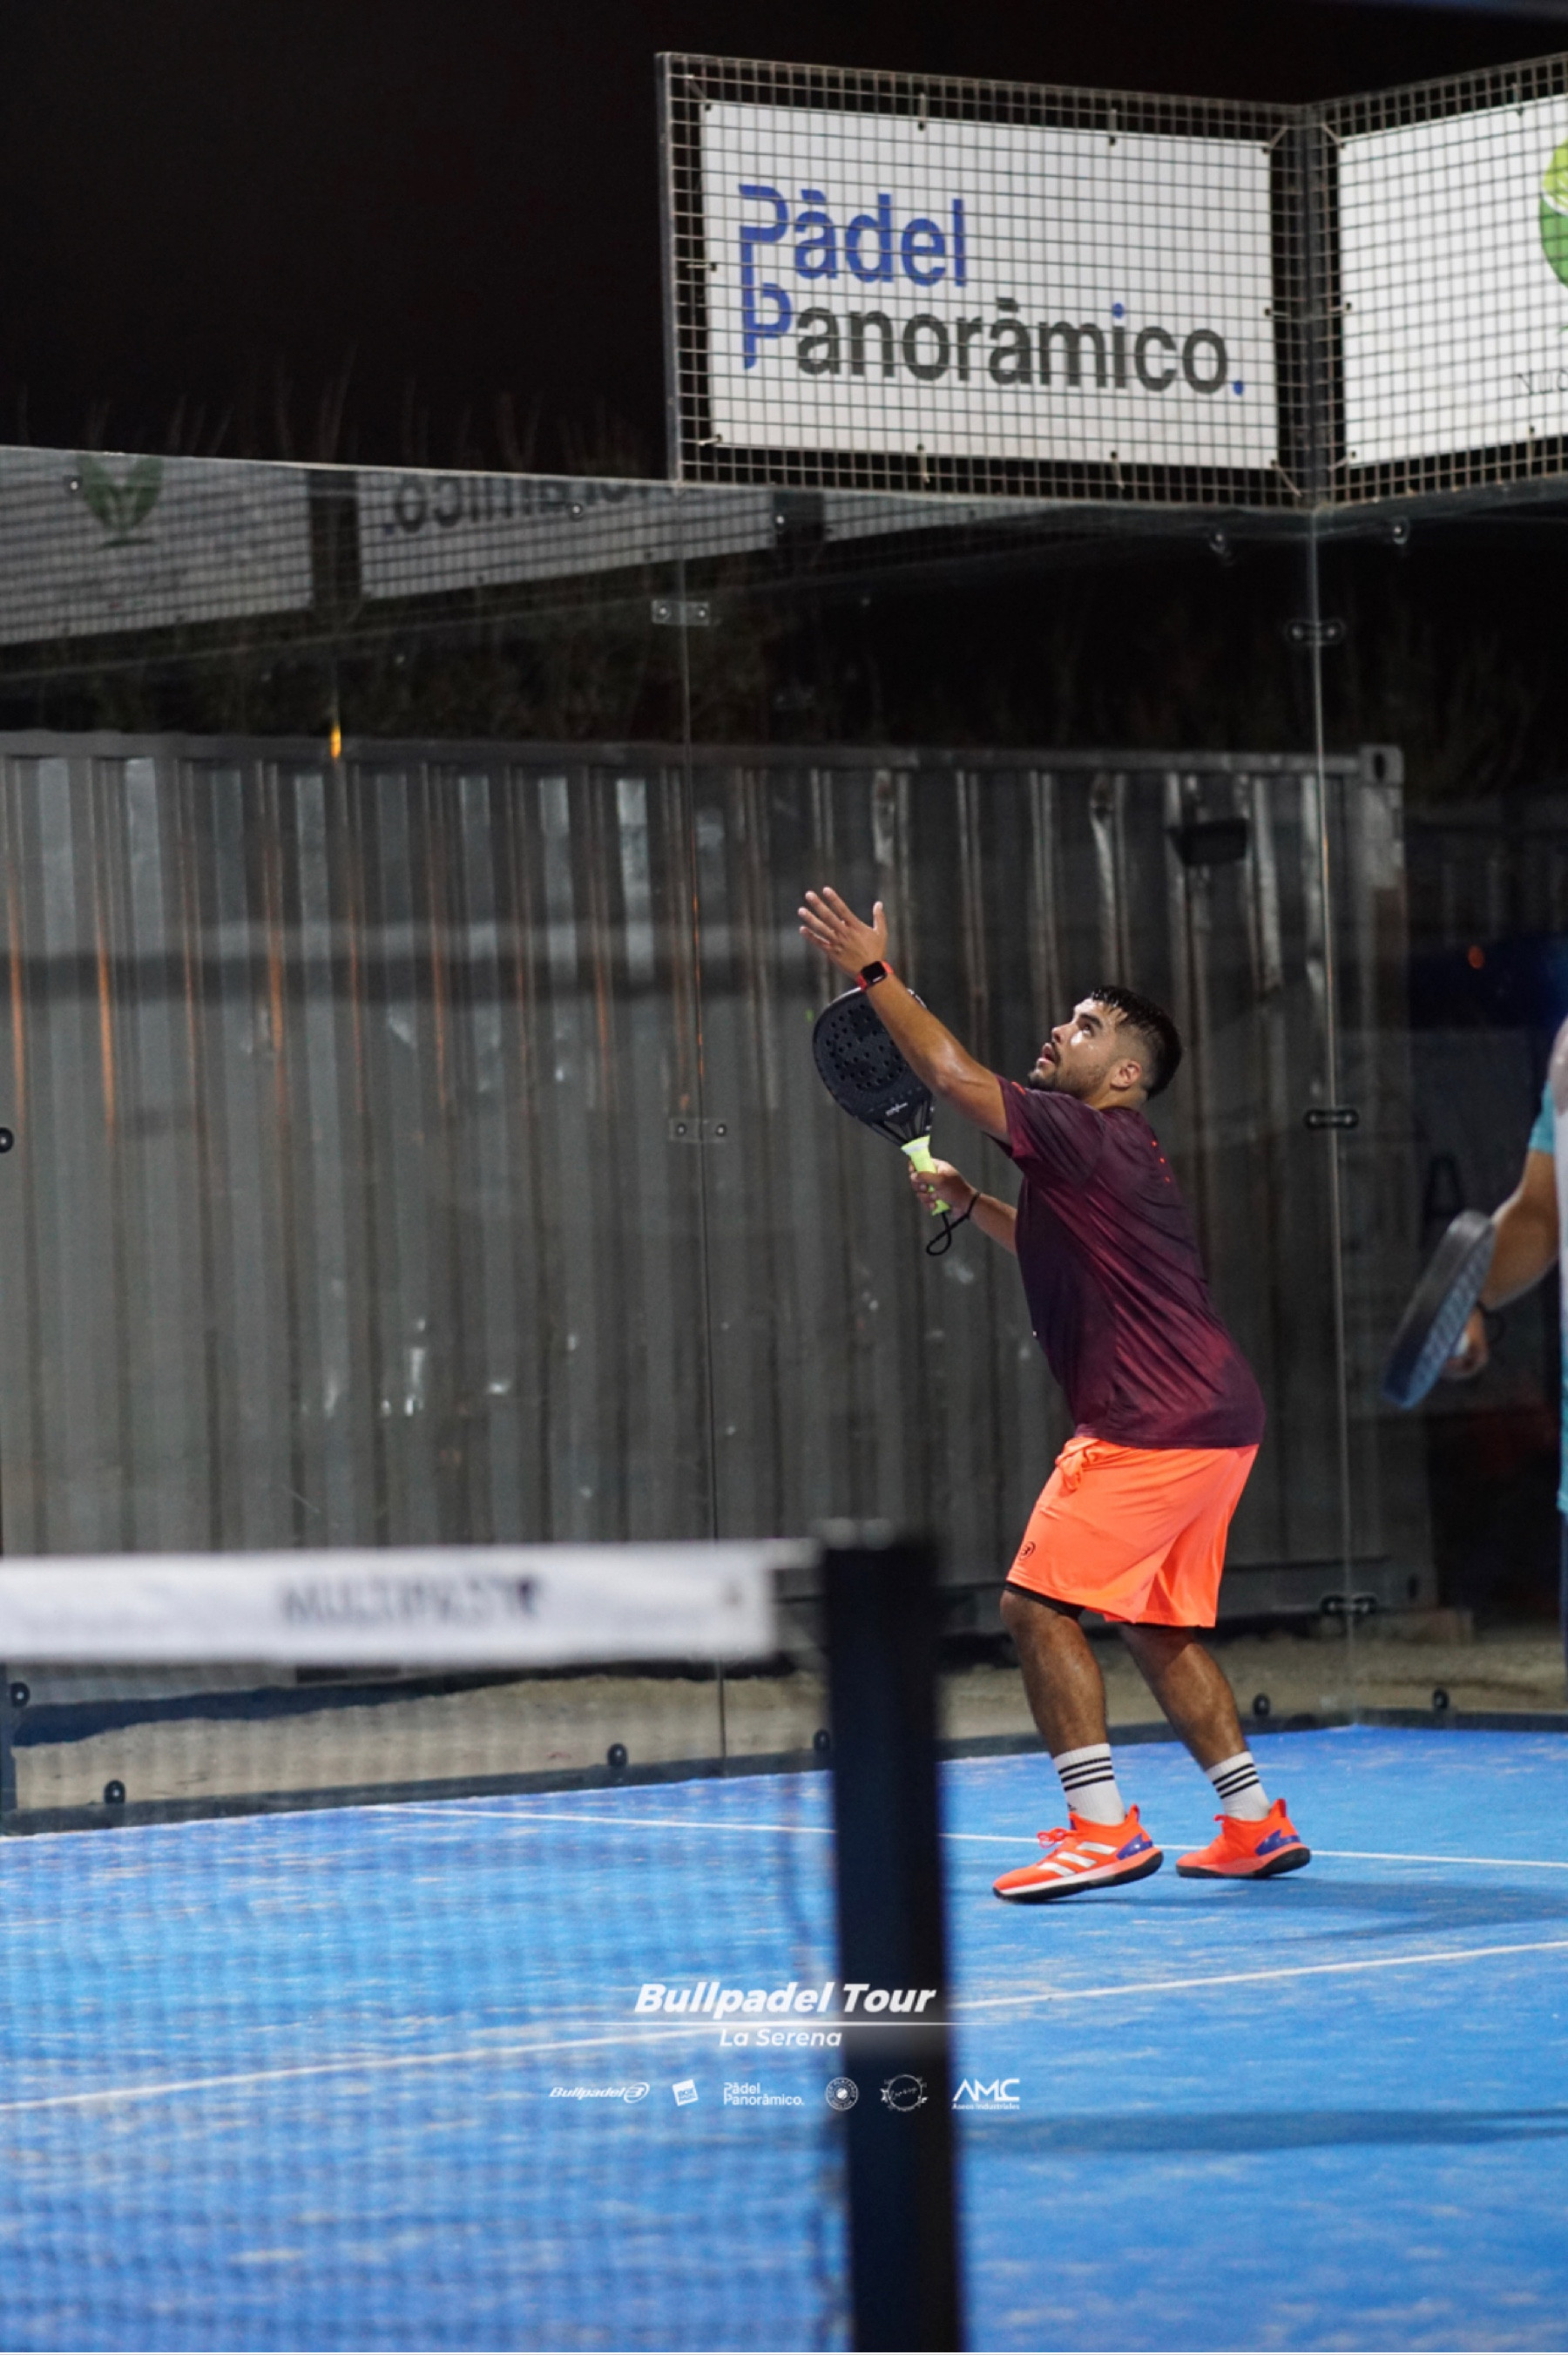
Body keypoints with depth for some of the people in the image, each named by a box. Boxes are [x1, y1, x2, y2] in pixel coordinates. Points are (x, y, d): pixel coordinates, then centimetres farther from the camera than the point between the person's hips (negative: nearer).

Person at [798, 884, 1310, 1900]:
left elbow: (954, 1073, -15)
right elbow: (1059, 1252, 39)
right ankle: (1256, 1824, 16)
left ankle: (1104, 1827, -12)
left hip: (1153, 1426, -10)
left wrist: (876, 974, -8)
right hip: (1209, 1423, 10)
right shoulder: (1108, 1156, 21)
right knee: (1161, 1626, 16)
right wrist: (971, 1202, 27)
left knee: (1039, 1602, -9)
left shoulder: (1087, 1135, -10)